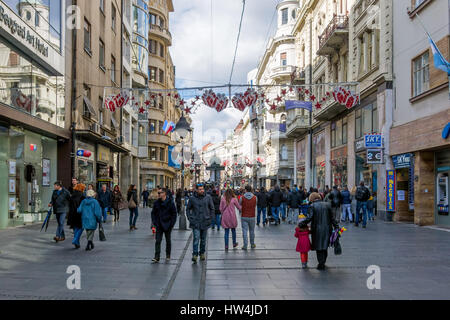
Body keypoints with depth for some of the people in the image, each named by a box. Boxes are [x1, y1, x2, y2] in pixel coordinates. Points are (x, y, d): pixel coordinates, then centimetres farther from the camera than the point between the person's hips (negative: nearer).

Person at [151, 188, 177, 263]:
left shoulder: (170, 203, -8)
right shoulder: (156, 203, 1)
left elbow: (174, 214, -4)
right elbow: (153, 213, 10)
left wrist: (172, 224, -9)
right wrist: (154, 222, 0)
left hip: (167, 225, -2)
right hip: (159, 225, 2)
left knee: (168, 240, 11)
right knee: (158, 241, -5)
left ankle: (168, 256, 26)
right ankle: (157, 257, -6)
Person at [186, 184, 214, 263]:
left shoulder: (208, 198, 0)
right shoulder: (192, 199, -2)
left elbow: (212, 208, 8)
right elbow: (188, 209, 10)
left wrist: (210, 218, 3)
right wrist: (190, 218, 1)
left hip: (205, 222, 2)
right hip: (195, 223, -2)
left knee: (203, 239, 12)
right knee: (196, 238, -12)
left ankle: (202, 253, 27)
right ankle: (195, 255, -9)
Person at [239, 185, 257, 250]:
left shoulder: (242, 197, -8)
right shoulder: (255, 197, -4)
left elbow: (239, 205, 5)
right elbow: (255, 206, 9)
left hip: (244, 217, -2)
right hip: (252, 217, 2)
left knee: (245, 231, 1)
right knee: (252, 231, 15)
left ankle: (245, 245, -3)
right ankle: (252, 244, 25)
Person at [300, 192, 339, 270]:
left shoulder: (312, 206, -8)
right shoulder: (327, 205, 4)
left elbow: (309, 218, -15)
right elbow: (332, 218, 5)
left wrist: (301, 224, -6)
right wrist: (336, 226, 11)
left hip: (317, 230, -4)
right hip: (327, 229, 4)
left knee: (319, 247, 7)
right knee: (325, 246, 17)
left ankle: (321, 264, 9)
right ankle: (323, 262, 28)